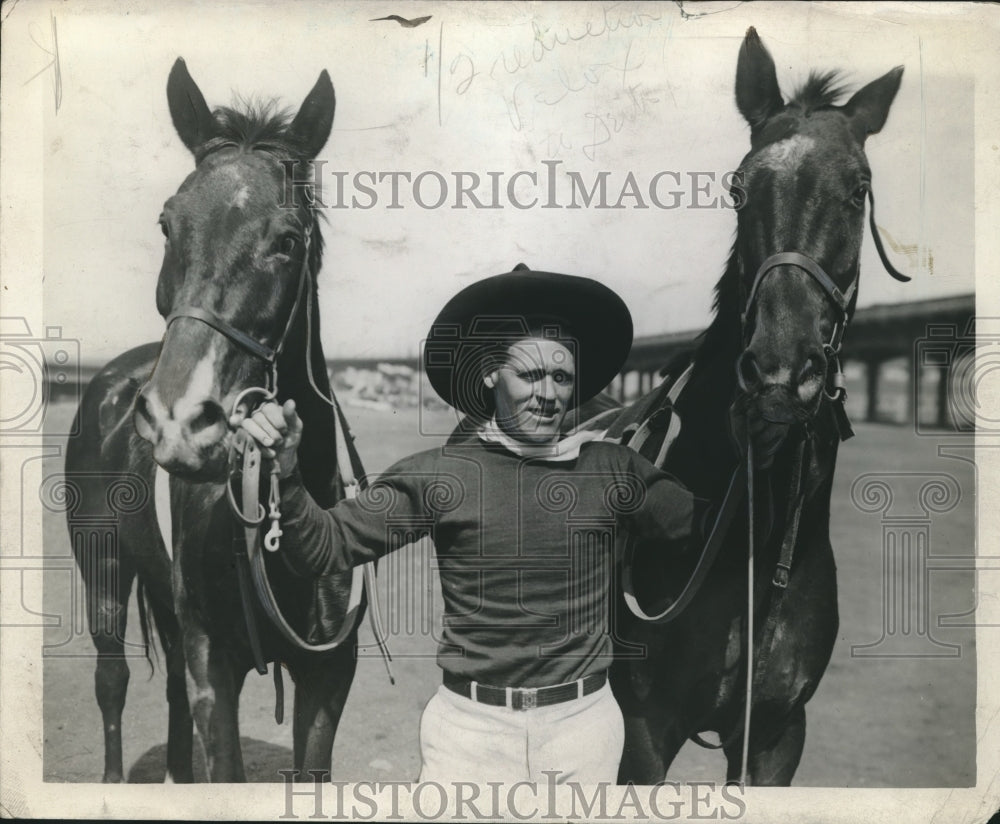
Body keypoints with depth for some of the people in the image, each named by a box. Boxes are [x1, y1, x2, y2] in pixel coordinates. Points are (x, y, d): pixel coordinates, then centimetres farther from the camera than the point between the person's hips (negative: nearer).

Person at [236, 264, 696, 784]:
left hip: (582, 722, 2)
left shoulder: (612, 470, -2)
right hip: (469, 724, -1)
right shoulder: (439, 474, -6)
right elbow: (326, 549, -8)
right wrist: (286, 476, -24)